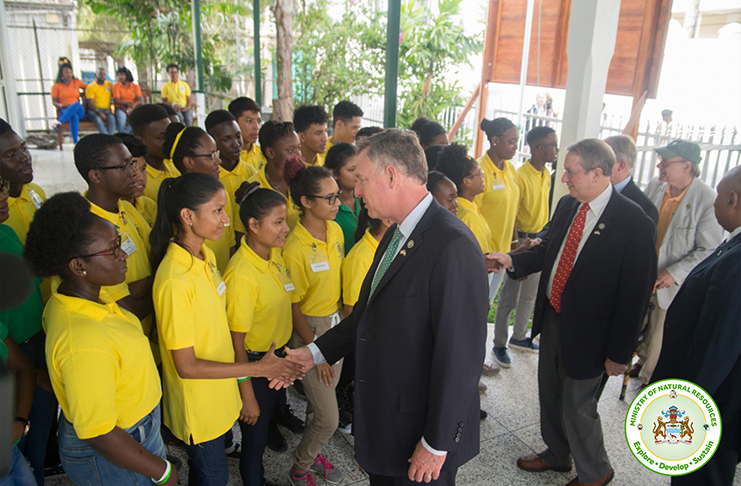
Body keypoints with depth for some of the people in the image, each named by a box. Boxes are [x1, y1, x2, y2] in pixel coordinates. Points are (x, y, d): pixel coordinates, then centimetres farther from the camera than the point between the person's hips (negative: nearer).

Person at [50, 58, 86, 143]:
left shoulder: (77, 82, 16)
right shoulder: (56, 85, 9)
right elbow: (54, 102, 5)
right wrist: (62, 105, -16)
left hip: (78, 110, 2)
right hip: (64, 111, -2)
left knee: (76, 104, -37)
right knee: (74, 116, -41)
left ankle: (59, 122, -43)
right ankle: (75, 142, -51)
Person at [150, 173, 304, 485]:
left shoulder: (206, 255, -2)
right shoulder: (175, 280, -30)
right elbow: (187, 366, -25)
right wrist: (257, 369, -23)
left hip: (219, 394, 7)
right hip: (196, 404, -7)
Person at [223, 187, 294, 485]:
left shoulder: (275, 253, -4)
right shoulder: (241, 275, -29)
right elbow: (236, 342, -22)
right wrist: (247, 397, -16)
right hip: (253, 363, -8)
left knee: (268, 416, 27)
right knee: (255, 440, 10)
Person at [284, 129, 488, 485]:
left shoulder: (452, 246, -26)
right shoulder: (395, 234, 6)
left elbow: (459, 355, -25)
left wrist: (437, 444, -19)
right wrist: (315, 352, 9)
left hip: (420, 428, -8)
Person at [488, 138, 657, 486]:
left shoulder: (634, 222, -20)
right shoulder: (567, 205, 0)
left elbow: (635, 294, -17)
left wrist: (619, 353, -14)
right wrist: (513, 260, -5)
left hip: (587, 332, -7)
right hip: (551, 317, 7)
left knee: (576, 406, 8)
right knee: (549, 394, 22)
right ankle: (556, 454, 48)